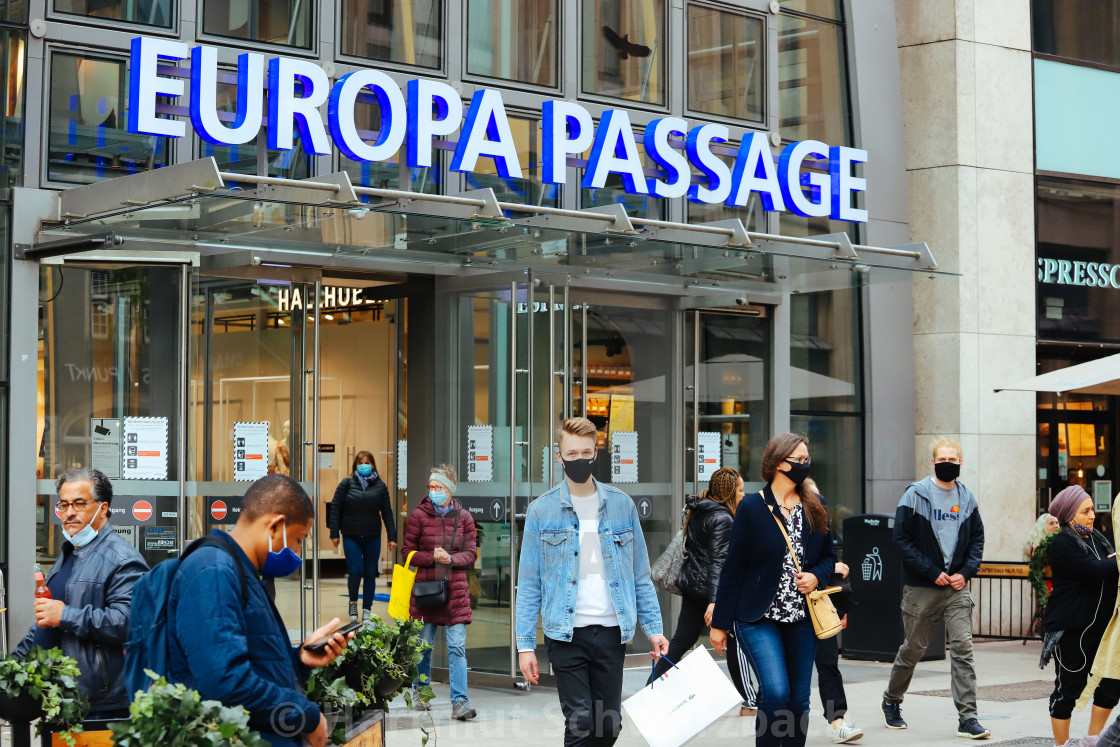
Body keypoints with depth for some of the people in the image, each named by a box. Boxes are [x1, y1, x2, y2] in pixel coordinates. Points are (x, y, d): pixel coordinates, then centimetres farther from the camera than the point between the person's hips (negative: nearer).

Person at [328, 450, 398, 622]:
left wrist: (392, 537, 2)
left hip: (373, 538, 2)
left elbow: (387, 513, 6)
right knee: (355, 571, -11)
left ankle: (366, 609, 15)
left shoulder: (380, 486, 5)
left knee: (370, 574, 3)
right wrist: (334, 534, -4)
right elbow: (335, 509, 1)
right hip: (351, 537, -2)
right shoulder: (347, 484, 0)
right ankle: (353, 601, 15)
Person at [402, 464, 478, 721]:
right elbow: (407, 551, 1)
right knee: (423, 645, 9)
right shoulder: (418, 515, 0)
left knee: (457, 647, -7)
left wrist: (451, 559, -13)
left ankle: (459, 702, -10)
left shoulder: (463, 517, 5)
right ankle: (420, 693, 29)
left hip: (455, 589, 1)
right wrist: (432, 557, -14)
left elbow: (471, 553, 6)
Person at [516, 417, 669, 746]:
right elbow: (529, 583, 2)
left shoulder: (621, 505, 7)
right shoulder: (542, 511, 2)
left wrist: (653, 628, 3)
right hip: (566, 634, -2)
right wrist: (525, 644, -4)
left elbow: (640, 576, 11)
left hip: (611, 631, 2)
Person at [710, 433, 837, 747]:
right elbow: (733, 567, -3)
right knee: (776, 692, -19)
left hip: (802, 618, 4)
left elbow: (828, 556, 18)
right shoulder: (752, 507, -4)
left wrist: (816, 577, -6)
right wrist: (720, 623, -3)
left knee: (799, 698, 5)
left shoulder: (815, 507, 8)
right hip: (759, 617, -4)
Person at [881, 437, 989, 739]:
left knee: (963, 647, -7)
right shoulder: (915, 495, -5)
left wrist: (966, 572, -3)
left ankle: (968, 718, -7)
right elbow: (902, 538, -8)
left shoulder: (967, 498, 8)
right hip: (921, 587, -3)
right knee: (913, 647, 8)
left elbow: (977, 538, 14)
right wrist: (933, 572, -12)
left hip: (957, 588, 3)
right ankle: (891, 701, 30)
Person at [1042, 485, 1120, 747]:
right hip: (1071, 629, -8)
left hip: (1099, 625, 8)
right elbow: (1095, 571, -23)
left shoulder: (1096, 537, 14)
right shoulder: (1062, 543, -11)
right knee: (1069, 686, 0)